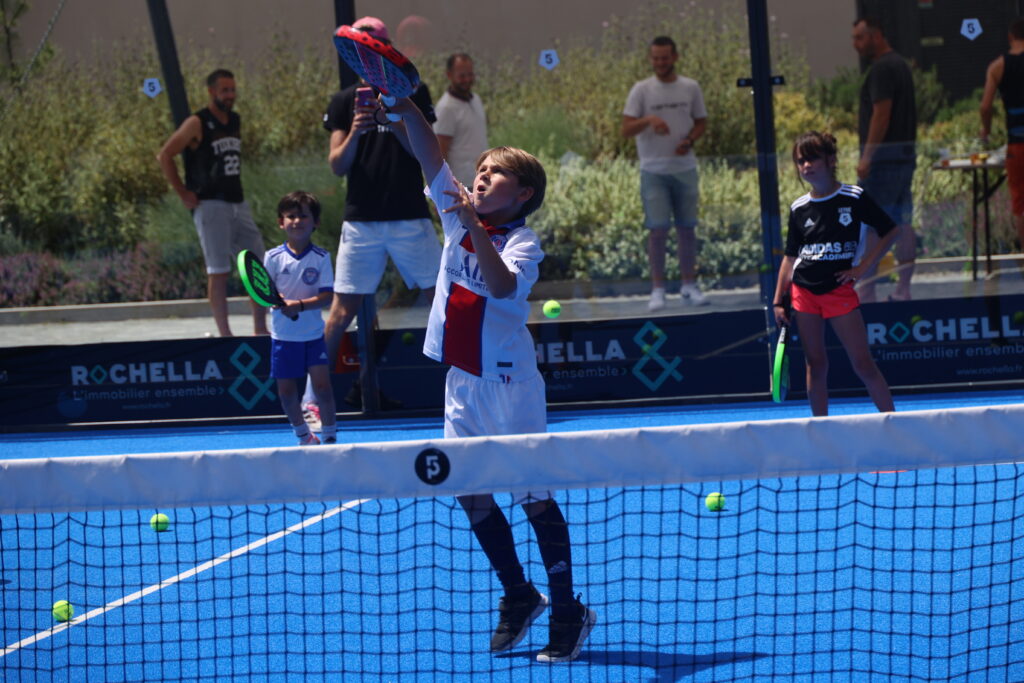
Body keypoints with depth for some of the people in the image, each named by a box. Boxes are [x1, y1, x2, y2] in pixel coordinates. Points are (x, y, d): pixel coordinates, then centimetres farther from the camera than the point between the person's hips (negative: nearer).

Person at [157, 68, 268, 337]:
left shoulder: (236, 121, 12)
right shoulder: (197, 124, -9)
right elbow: (164, 155, -11)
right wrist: (183, 194, -12)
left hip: (238, 203, 7)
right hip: (210, 205, -7)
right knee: (218, 271, -6)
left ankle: (260, 328, 13)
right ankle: (224, 333, -3)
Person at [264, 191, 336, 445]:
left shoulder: (321, 257, -5)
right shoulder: (273, 258, -3)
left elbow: (327, 296, -11)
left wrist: (300, 305, -26)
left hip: (313, 335, -1)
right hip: (284, 336, 1)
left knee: (322, 386, -8)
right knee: (286, 391, 5)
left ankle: (330, 435, 9)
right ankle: (303, 436, 25)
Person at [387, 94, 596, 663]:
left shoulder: (522, 241, -12)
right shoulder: (457, 215, 5)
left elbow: (502, 284, -31)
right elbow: (430, 156, -1)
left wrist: (474, 226, -37)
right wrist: (405, 108, -13)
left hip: (507, 382, -6)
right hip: (462, 382, 7)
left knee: (534, 497, -1)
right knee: (471, 494, 10)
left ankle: (568, 612, 8)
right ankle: (518, 596, 27)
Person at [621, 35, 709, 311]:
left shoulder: (690, 88, 5)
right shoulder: (641, 90, -1)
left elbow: (701, 122, 13)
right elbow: (626, 129, -6)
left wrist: (689, 140, -8)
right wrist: (648, 120, -26)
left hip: (685, 168, 2)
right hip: (654, 171, -2)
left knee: (687, 228, 6)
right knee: (658, 229, -6)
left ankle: (689, 286, 15)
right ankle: (657, 289, 1)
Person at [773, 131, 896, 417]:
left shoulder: (855, 198, -3)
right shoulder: (799, 209, 6)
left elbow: (889, 232, 2)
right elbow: (790, 257, 12)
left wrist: (862, 267, -6)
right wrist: (779, 301, 7)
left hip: (839, 290, -3)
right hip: (804, 291, 3)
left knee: (863, 364, -6)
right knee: (816, 365, 6)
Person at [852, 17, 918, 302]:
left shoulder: (882, 69, -13)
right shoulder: (900, 64, 17)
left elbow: (882, 113, -20)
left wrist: (867, 157, -21)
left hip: (883, 158, -10)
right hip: (905, 155, 10)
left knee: (869, 228, -8)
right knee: (902, 224, 9)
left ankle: (865, 293, -9)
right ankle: (902, 290, 12)